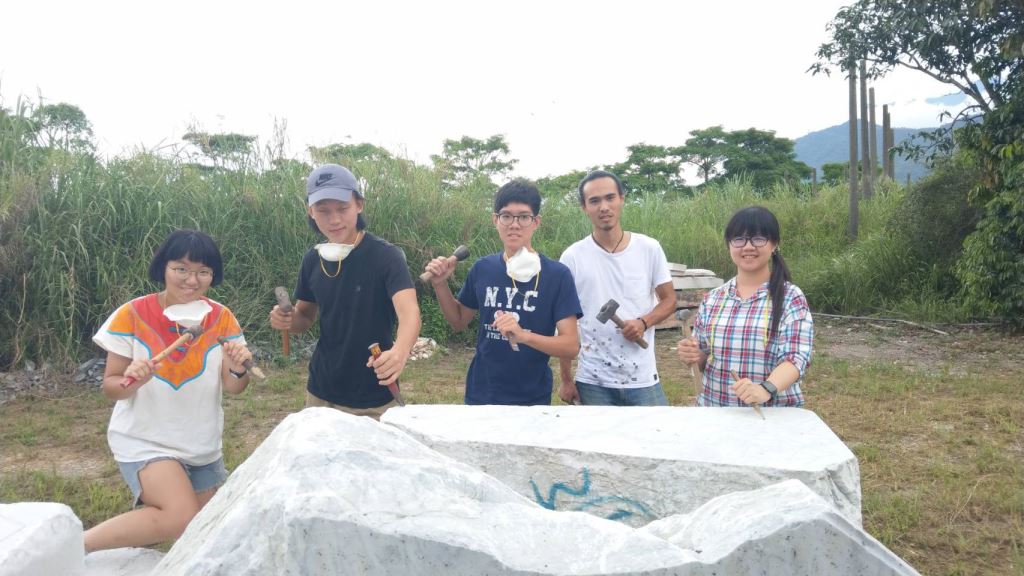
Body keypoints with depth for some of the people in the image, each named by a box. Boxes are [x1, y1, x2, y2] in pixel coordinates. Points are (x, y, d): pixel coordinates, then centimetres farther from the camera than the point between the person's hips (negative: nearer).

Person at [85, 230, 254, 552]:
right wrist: (131, 380, -30)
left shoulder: (221, 318, -6)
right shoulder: (132, 315, -14)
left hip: (203, 445, 5)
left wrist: (238, 369, -26)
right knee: (182, 520, -24)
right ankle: (78, 545, -6)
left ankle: (146, 512, 41)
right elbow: (110, 387, -8)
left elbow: (233, 389, -3)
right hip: (146, 440, -4)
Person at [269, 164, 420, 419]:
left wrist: (400, 351, -53)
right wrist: (286, 319, -13)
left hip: (373, 400, -5)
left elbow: (409, 311, -32)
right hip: (321, 392, 5)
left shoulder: (385, 255, -18)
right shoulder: (313, 259, -2)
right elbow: (305, 317, 11)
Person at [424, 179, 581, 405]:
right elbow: (459, 322, 13)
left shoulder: (557, 274, -12)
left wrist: (524, 335, -29)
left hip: (532, 400, -3)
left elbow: (571, 345, -14)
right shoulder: (482, 269, -2)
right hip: (480, 395, 3)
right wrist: (440, 284, -2)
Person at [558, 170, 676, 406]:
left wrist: (644, 322, -14)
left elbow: (668, 299, 7)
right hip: (592, 383, -1)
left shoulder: (649, 248, -2)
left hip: (643, 379, 1)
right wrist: (566, 380, 1)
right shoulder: (572, 257, -4)